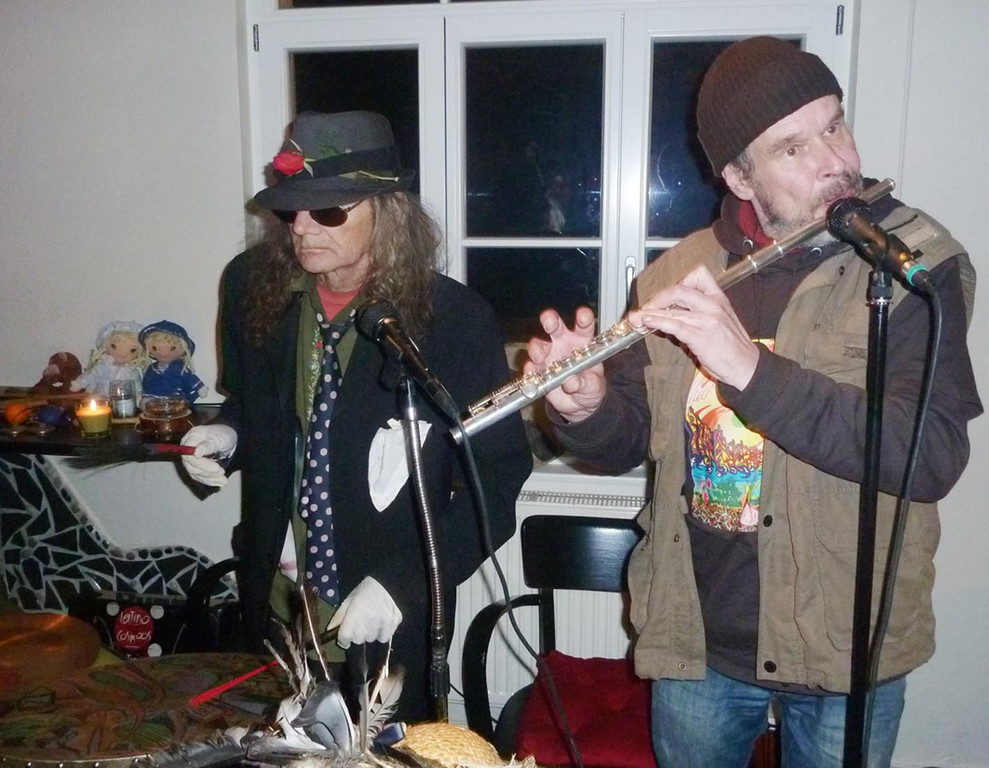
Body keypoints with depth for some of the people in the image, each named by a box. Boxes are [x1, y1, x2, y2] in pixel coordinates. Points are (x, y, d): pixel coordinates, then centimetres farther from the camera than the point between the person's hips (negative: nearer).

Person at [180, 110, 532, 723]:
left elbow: (498, 476, -14)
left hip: (390, 624, -4)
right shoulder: (255, 286, -6)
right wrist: (227, 435, -10)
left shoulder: (455, 320, -19)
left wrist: (405, 583, -22)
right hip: (274, 600, 5)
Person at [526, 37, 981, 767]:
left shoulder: (918, 264, -13)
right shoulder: (679, 273, -3)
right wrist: (585, 408, -21)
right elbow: (628, 441, 2)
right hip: (696, 640, 3)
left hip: (844, 646, -2)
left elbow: (934, 456, -26)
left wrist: (751, 368, -36)